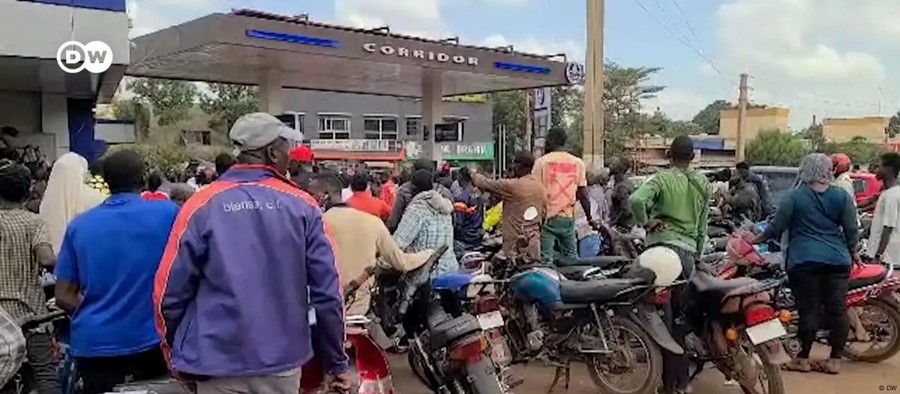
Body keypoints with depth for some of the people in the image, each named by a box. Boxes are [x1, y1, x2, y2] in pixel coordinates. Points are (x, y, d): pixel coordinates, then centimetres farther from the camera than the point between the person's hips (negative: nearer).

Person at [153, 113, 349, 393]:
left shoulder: (202, 205, -7)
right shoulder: (302, 206, -5)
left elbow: (169, 290, -6)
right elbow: (326, 291, -6)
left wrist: (177, 355, 10)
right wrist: (336, 361, 4)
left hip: (218, 364, -1)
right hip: (283, 362, 1)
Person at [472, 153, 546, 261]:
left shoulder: (512, 186, -16)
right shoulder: (540, 186, 7)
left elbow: (486, 184, -8)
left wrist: (475, 176, 12)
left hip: (516, 243, -7)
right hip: (534, 243, 7)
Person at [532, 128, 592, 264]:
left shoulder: (542, 161, -5)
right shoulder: (578, 163, 6)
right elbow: (583, 195, 6)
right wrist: (590, 218, 15)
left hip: (547, 217, -4)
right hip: (568, 217, 4)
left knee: (546, 261, -4)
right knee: (571, 259, 12)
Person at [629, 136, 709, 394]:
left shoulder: (662, 178, -5)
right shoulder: (703, 183, 11)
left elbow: (636, 199, -25)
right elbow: (703, 225, 16)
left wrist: (645, 222, -8)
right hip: (688, 250, 5)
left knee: (664, 315, 2)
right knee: (681, 315, 14)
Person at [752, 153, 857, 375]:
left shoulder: (795, 196, 0)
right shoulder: (841, 196, 5)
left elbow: (776, 227, 0)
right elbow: (851, 230, 6)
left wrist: (756, 239, 13)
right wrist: (853, 253, 20)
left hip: (805, 260, -2)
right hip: (837, 260, 3)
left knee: (808, 309, 0)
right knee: (837, 309, 5)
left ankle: (803, 359, 7)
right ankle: (835, 360, 10)